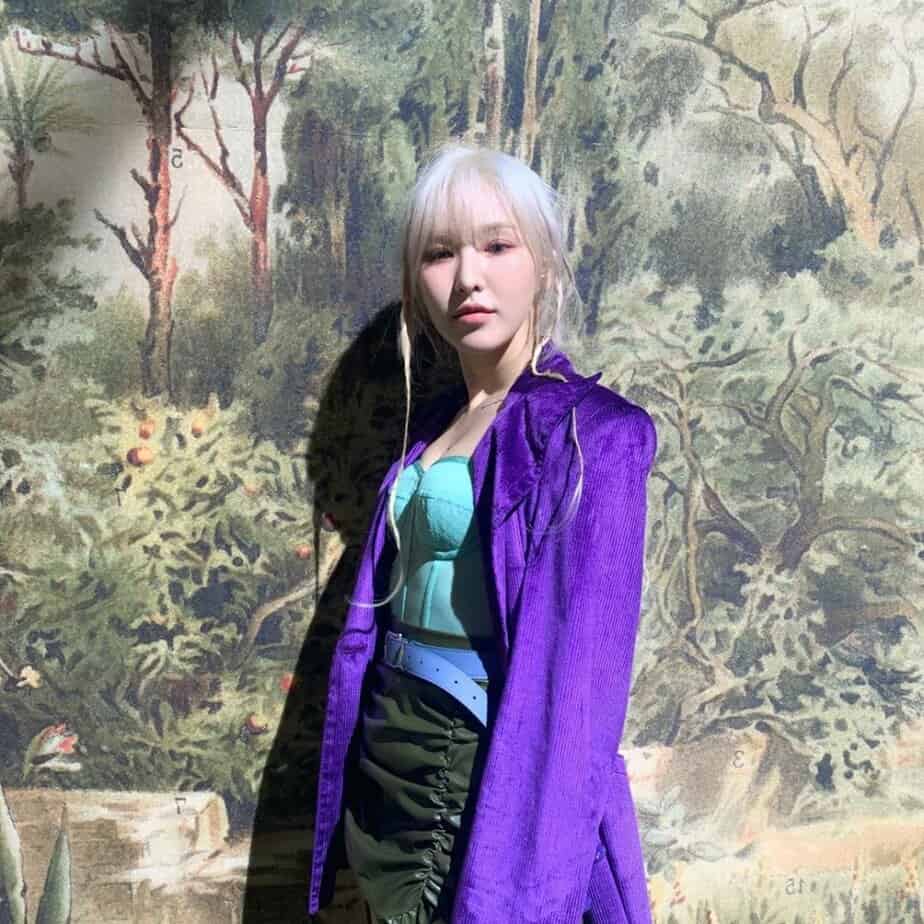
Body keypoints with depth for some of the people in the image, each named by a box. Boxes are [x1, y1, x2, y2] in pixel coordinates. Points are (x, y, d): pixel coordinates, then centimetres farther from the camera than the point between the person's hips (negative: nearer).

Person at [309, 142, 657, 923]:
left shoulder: (591, 432, -13)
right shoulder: (432, 427, 7)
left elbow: (582, 662, -16)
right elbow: (385, 610, 10)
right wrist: (353, 783, 11)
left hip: (492, 764, -6)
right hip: (389, 756, 7)